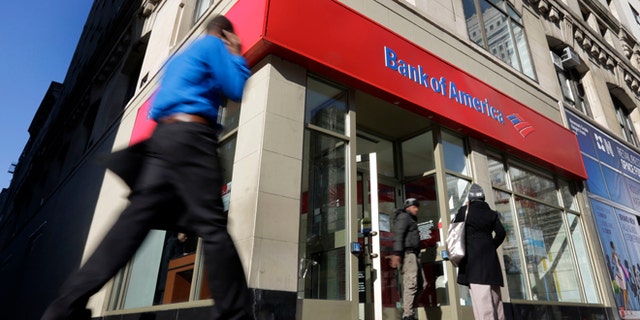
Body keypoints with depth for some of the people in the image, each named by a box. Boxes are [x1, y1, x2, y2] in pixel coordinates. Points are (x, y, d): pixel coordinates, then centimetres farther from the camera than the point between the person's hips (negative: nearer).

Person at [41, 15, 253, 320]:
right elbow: (236, 89, 1)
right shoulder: (214, 45, 9)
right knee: (212, 225, -16)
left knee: (136, 218, 0)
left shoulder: (181, 56, 33)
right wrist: (237, 55, 16)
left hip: (163, 136, 8)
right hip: (190, 135, -8)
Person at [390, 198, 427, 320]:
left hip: (413, 254, 10)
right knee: (411, 284, -14)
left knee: (422, 284, 9)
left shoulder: (411, 219, 29)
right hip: (408, 253, -10)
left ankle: (407, 309, 13)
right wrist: (396, 254, -27)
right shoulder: (404, 216, -3)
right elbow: (398, 235, -16)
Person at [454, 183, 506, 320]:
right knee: (494, 297, 12)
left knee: (481, 298, -11)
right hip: (489, 255, 5)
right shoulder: (491, 213, 11)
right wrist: (492, 246, 15)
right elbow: (501, 233, 5)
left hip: (473, 255, -5)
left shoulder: (464, 210, 1)